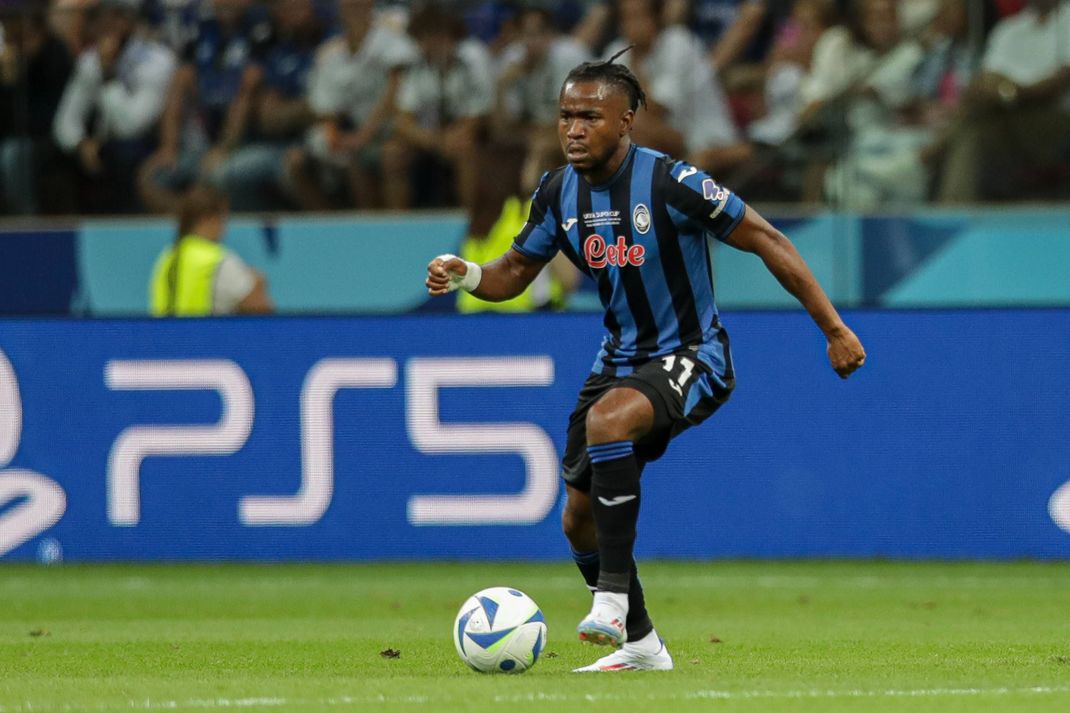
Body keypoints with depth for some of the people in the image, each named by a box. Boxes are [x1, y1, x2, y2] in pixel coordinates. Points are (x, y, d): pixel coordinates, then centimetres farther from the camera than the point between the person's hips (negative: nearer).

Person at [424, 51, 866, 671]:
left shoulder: (670, 182, -20)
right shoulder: (559, 192, -2)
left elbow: (766, 240, -14)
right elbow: (515, 273, 10)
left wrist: (834, 329, -14)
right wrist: (467, 276, -15)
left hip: (692, 357, -8)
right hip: (622, 358, 8)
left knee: (608, 417, -37)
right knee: (579, 517, 7)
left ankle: (614, 595, -31)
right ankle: (640, 646, 27)